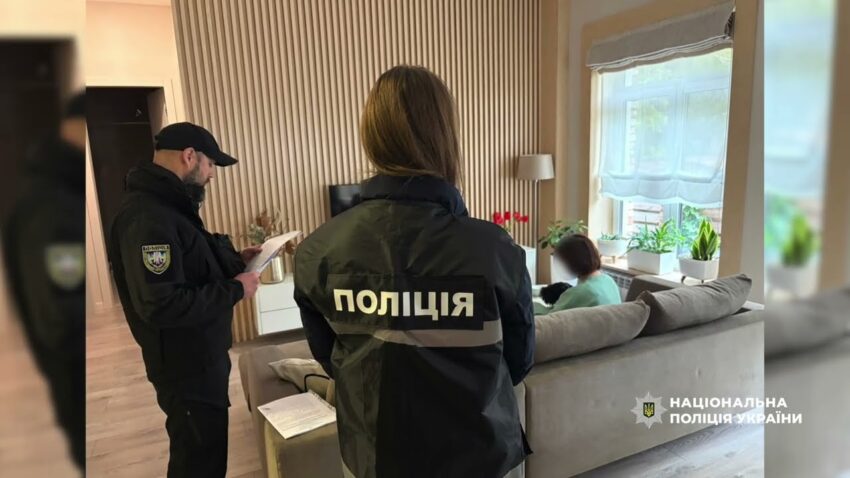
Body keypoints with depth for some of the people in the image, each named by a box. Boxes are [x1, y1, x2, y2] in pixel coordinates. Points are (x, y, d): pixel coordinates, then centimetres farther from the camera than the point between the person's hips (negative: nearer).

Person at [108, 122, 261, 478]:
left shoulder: (169, 205, 8)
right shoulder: (147, 217, -26)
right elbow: (161, 305, -32)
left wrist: (234, 260, 5)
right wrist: (235, 290, -24)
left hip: (201, 356, 10)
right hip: (185, 365, -10)